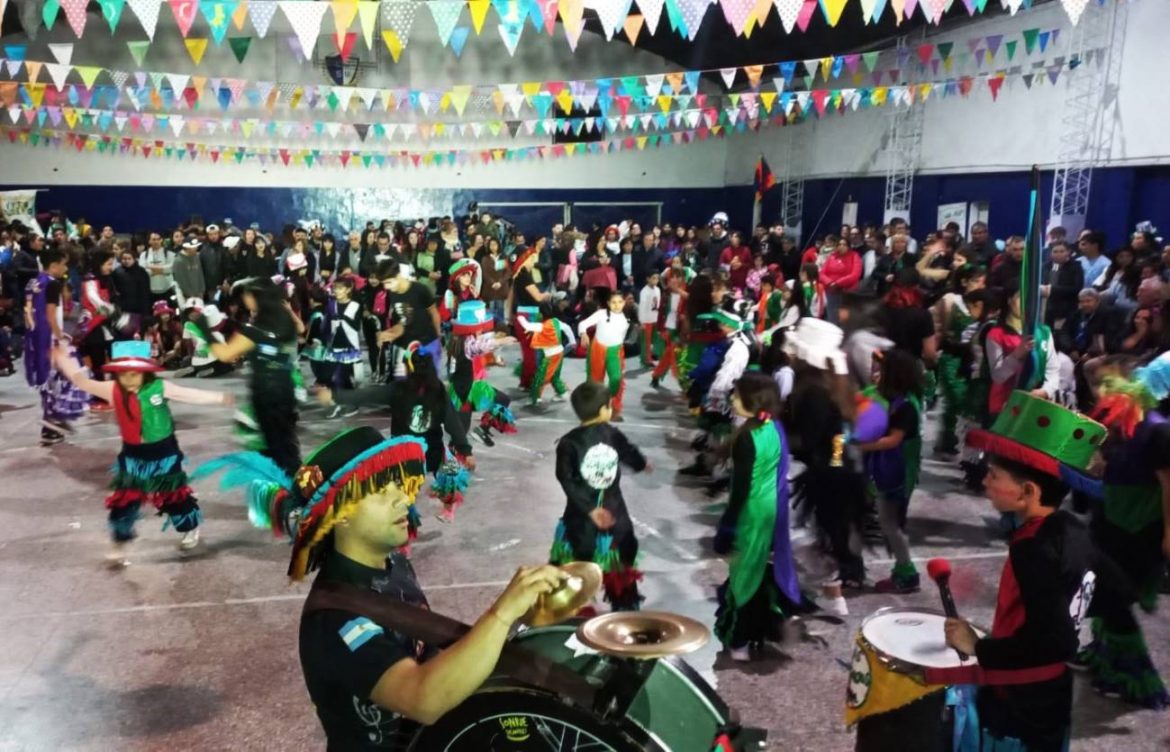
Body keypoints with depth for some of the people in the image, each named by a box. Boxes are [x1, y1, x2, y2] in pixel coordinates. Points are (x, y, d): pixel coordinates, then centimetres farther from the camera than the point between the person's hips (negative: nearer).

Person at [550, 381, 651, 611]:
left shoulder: (568, 443, -14)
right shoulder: (614, 435, -6)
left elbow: (567, 481, -21)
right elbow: (631, 454, 13)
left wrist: (589, 508, -20)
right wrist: (643, 464, 35)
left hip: (581, 515, -2)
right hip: (613, 513, 2)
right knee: (620, 566, 19)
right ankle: (627, 608, 30)